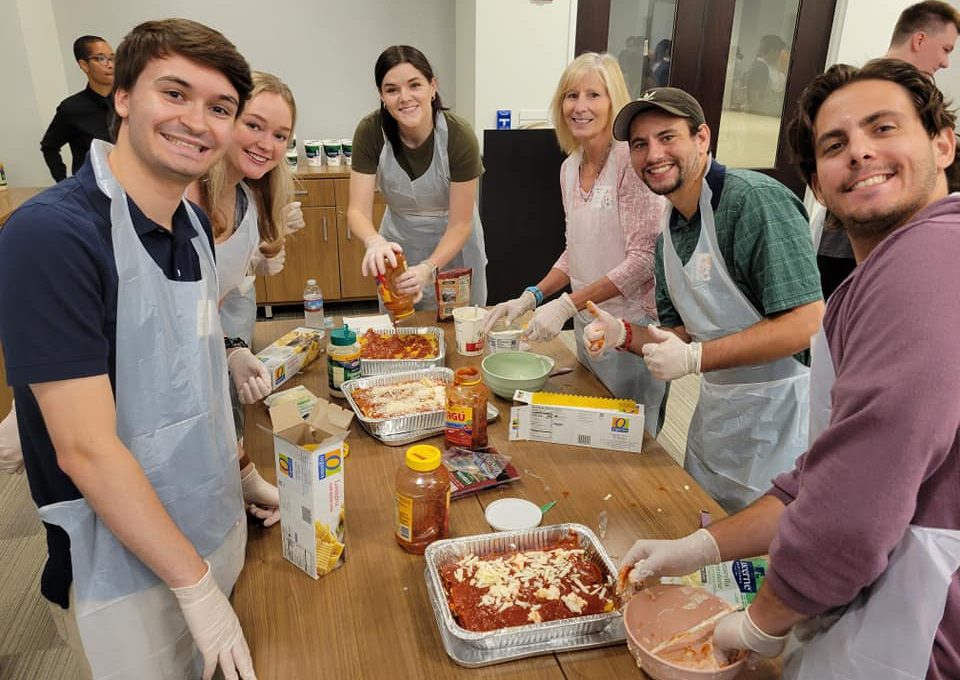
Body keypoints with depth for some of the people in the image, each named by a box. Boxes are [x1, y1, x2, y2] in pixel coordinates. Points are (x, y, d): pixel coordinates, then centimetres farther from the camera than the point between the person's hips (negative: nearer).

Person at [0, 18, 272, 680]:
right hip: (120, 559, -7)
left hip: (211, 522, 7)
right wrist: (196, 586, -19)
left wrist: (227, 358, -2)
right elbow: (86, 448, -25)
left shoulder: (195, 223, 0)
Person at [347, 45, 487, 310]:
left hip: (453, 244, -2)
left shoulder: (460, 136, -25)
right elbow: (358, 210, -21)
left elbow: (460, 223, -22)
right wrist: (374, 241, -43)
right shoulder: (370, 131, -19)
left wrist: (428, 268, -38)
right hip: (398, 243, 2)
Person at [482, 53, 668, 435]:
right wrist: (530, 298, 2)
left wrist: (566, 305, -22)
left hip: (632, 328, -7)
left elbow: (644, 258, -21)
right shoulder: (570, 168, 6)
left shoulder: (632, 159, -17)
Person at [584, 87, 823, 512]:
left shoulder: (756, 200, -20)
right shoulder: (668, 232, 6)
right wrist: (625, 335, -7)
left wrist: (695, 358, -24)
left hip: (777, 410, -8)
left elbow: (807, 323, -25)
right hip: (714, 409, 8)